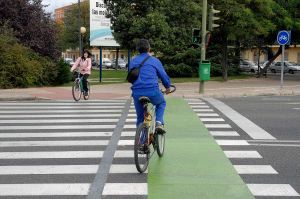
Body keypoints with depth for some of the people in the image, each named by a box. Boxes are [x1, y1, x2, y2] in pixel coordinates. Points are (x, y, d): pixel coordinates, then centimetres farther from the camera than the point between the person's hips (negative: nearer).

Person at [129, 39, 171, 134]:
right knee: (161, 103, 30)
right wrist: (168, 87, 33)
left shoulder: (133, 61, 17)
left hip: (137, 93, 2)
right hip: (153, 92, -2)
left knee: (140, 118, 20)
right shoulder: (155, 60, 8)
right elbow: (164, 76, 13)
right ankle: (159, 123, 8)